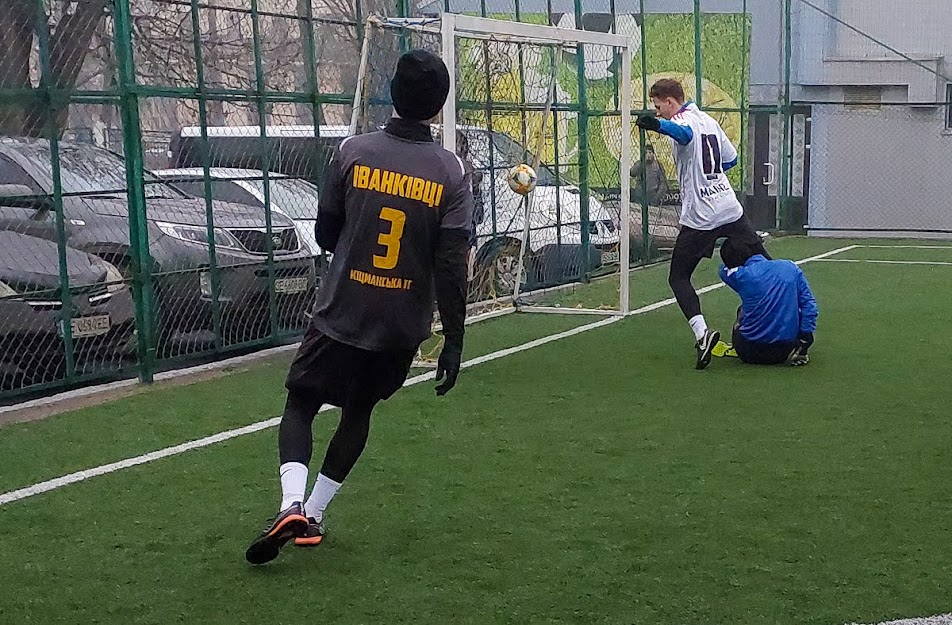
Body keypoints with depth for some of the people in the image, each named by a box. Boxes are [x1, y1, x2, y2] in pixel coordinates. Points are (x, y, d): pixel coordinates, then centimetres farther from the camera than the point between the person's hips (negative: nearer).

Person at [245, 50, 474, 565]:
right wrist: (453, 340, -5)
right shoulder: (451, 172, -7)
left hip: (339, 314, -2)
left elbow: (325, 235, 1)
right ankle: (313, 514, 23)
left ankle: (292, 505, -10)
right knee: (358, 411, 21)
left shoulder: (354, 151, -8)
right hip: (402, 328, 2)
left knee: (300, 403, 11)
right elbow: (451, 266, -11)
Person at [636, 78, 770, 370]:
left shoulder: (682, 120, -10)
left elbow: (684, 133, -37)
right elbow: (730, 159, 23)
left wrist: (658, 125, -57)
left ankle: (702, 333, -15)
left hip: (700, 217, -7)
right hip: (731, 210, 7)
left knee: (678, 277, 1)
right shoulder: (708, 120, 15)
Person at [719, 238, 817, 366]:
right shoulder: (790, 268, -3)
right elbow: (809, 304, -5)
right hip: (787, 347, 2)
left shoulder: (740, 275, -10)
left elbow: (725, 269, 15)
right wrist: (804, 340, -2)